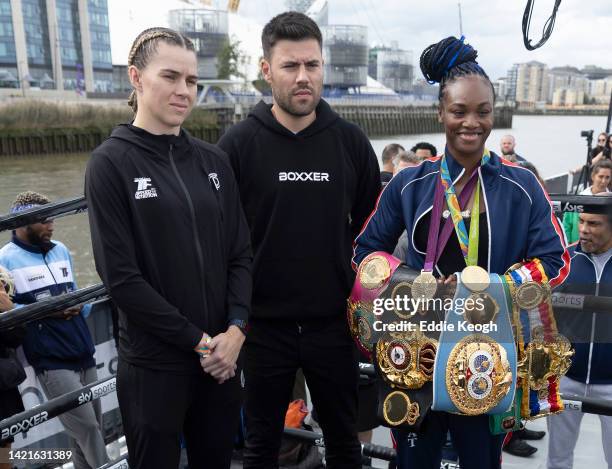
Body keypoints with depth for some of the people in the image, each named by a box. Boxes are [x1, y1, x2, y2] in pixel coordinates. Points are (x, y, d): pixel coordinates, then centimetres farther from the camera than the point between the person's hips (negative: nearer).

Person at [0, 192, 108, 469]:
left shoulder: (61, 250, 16)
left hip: (84, 354, 6)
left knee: (92, 427, 11)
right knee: (86, 428, -6)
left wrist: (80, 305, -3)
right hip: (51, 362, -6)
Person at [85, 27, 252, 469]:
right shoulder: (111, 163, -8)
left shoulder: (214, 160, 5)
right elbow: (121, 277, -13)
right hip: (153, 364, -4)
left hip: (222, 355, 4)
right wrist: (197, 340, -12)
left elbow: (240, 254, 4)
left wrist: (236, 329, -10)